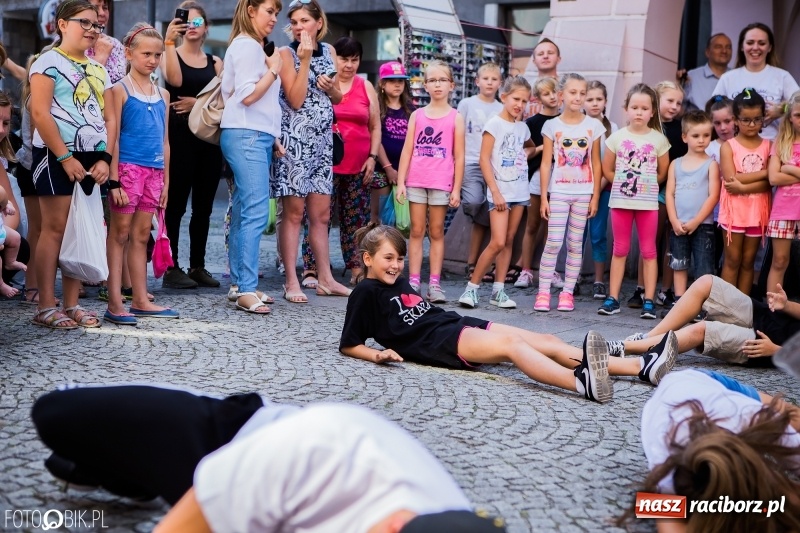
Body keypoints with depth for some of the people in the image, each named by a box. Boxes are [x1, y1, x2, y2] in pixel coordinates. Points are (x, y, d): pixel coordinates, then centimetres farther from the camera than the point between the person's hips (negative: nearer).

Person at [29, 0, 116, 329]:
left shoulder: (98, 70, 16)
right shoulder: (49, 62, -3)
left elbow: (110, 118, 13)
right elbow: (40, 113, -13)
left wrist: (105, 158, -1)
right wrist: (65, 158, -17)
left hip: (91, 159, 6)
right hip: (56, 156, -6)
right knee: (56, 228, -7)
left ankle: (72, 304, 12)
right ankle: (45, 308, -3)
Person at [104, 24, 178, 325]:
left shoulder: (163, 94, 14)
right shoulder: (120, 90, -3)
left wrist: (165, 181, 14)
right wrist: (114, 180, -13)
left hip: (154, 171, 5)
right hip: (127, 167, -5)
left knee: (141, 236, 11)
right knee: (120, 233, -2)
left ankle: (140, 301, 16)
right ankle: (114, 304, 0)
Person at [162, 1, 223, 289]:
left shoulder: (215, 63, 14)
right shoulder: (170, 54, 3)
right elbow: (174, 80, -19)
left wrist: (198, 103, -11)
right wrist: (169, 42, -21)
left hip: (209, 137, 4)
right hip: (180, 136, -4)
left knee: (203, 206, 7)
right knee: (176, 204, -5)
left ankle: (198, 266, 14)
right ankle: (171, 268, -1)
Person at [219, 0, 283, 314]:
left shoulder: (254, 47, 21)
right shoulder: (246, 45, -7)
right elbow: (247, 95, -16)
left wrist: (271, 136, 15)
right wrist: (274, 70, -6)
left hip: (256, 136, 10)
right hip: (246, 135, -10)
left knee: (243, 212, 8)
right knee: (256, 212, -14)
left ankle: (238, 284, 11)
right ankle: (246, 290, -15)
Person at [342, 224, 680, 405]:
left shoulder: (400, 283, 25)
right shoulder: (365, 293, 2)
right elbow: (349, 345, -1)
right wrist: (380, 354, -18)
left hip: (457, 325, 9)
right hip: (438, 343, -9)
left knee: (547, 342, -6)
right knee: (511, 344, -33)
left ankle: (644, 367, -15)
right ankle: (582, 383, -61)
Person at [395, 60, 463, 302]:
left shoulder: (455, 118, 3)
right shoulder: (417, 115, 8)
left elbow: (459, 156, 1)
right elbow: (407, 150, 7)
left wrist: (456, 189, -3)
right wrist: (401, 182, 1)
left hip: (441, 183, -2)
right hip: (416, 181, 2)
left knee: (436, 232, 4)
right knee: (416, 231, 2)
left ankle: (434, 284, 7)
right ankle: (414, 282, 4)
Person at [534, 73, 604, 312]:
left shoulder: (593, 126, 5)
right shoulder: (552, 126, 2)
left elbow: (596, 164, 6)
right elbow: (546, 163, 2)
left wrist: (595, 196, 2)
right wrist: (543, 197, -2)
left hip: (584, 193, 1)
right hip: (559, 192, -1)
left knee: (575, 244, 5)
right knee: (553, 242, -6)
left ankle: (567, 293, 10)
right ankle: (543, 292, -1)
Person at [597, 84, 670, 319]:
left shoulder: (658, 139, 0)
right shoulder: (617, 137, 1)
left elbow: (663, 172, 7)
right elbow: (607, 169, 6)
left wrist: (646, 185, 6)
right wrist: (624, 183, 4)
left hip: (648, 202, -1)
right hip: (620, 200, 1)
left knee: (648, 251, 2)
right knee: (620, 249, 7)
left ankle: (649, 301, 5)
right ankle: (613, 298, 10)